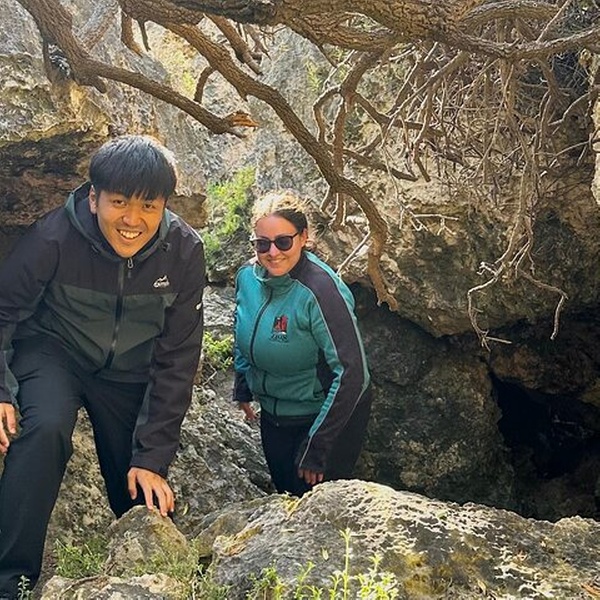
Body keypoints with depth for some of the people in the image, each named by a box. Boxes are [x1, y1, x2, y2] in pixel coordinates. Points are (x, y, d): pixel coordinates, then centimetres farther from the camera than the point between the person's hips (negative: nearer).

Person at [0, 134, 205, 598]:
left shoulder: (184, 252, -21)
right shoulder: (55, 237, -27)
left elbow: (176, 359, -14)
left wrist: (152, 456, -15)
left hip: (127, 370, 2)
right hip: (52, 351, -2)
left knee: (145, 499, 3)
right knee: (47, 428, -33)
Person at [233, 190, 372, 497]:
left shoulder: (320, 291, -30)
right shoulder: (247, 276, -8)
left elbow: (351, 372, -30)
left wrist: (316, 447, -26)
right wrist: (242, 388, 15)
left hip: (327, 416, -7)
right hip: (273, 413, 7)